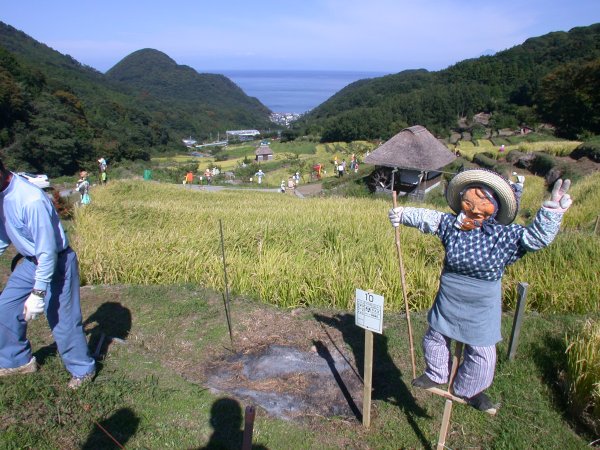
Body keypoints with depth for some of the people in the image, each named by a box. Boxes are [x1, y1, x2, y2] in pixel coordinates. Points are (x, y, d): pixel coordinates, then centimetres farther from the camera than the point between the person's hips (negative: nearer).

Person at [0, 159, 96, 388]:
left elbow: (47, 251, -29)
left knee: (62, 319, 1)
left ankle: (83, 369, 21)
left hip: (56, 263, -9)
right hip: (30, 262, 9)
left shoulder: (31, 200, -32)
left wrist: (38, 292, -26)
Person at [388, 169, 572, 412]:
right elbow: (426, 217, 5)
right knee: (435, 338, 20)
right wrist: (402, 214, 11)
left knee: (481, 352, 10)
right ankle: (435, 375, 47)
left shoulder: (504, 235, -17)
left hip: (481, 309, -3)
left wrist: (552, 210, -37)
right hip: (448, 301, 3)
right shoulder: (450, 225, -8)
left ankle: (470, 390, 38)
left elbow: (537, 237, -24)